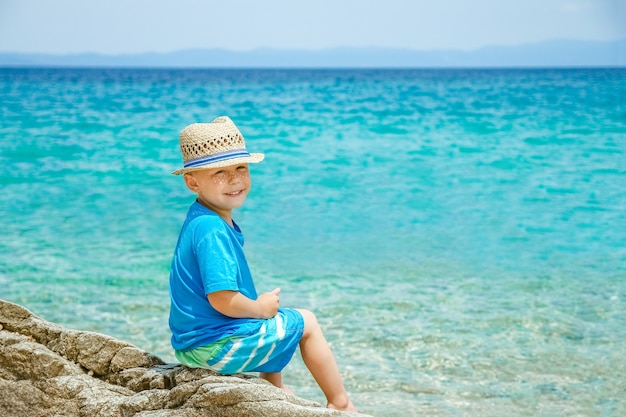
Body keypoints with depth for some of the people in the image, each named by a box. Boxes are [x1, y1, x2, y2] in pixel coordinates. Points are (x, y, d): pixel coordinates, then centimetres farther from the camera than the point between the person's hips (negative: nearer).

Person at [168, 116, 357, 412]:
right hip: (216, 347, -10)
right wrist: (260, 308, -12)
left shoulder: (201, 221, 5)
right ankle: (340, 402, 20)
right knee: (305, 323, 8)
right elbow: (222, 299, -30)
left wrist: (261, 305, 6)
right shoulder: (212, 231, -26)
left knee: (273, 326, 35)